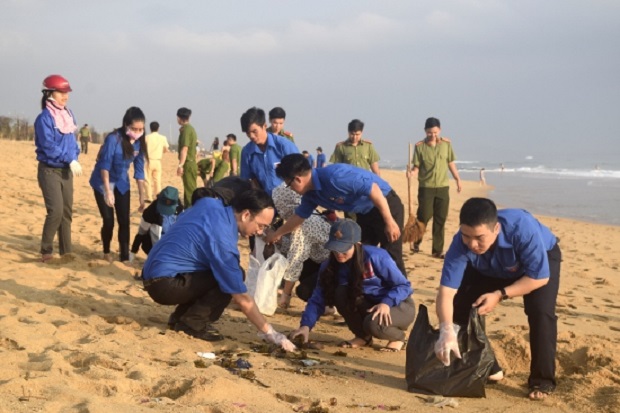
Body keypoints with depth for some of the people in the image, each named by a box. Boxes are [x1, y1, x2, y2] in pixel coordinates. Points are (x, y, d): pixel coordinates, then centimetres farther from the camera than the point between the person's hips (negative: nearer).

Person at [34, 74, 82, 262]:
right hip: (49, 170, -7)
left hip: (66, 170, 7)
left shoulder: (69, 115, 7)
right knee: (56, 210, -15)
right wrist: (70, 160, -20)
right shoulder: (44, 118, -14)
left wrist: (74, 158, -3)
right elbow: (48, 146, -20)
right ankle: (46, 251, -2)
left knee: (67, 212, 8)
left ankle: (66, 251, 16)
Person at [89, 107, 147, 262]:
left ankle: (125, 256, 6)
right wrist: (108, 191, -30)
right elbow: (104, 166, -24)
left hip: (122, 183, 5)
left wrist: (142, 197, -2)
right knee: (108, 220, -4)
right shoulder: (113, 138, -25)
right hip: (103, 182, -4)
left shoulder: (139, 143, -8)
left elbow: (139, 171, -2)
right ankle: (106, 252, 19)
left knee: (124, 221, -2)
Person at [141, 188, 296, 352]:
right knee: (230, 279, -15)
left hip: (156, 269, 9)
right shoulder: (222, 242, -24)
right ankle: (191, 323, -5)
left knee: (229, 273, 13)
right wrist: (270, 333, -12)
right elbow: (243, 299, -20)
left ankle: (181, 316, 13)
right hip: (163, 284, -9)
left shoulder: (209, 203, -1)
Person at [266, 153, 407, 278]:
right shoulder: (311, 194, -1)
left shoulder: (334, 176, -30)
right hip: (365, 213, 9)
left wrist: (390, 222, -28)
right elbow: (299, 216, 18)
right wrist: (276, 234, 28)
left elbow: (373, 189, -30)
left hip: (387, 205, -9)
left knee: (391, 258, -8)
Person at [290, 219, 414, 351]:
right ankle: (363, 336, -2)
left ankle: (398, 336, 0)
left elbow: (404, 286, -19)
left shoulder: (375, 257, -26)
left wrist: (386, 303, -37)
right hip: (368, 306, 5)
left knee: (374, 324, -36)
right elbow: (318, 299, -14)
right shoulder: (330, 267, -11)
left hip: (399, 305, -4)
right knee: (341, 293, -25)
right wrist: (306, 325, -30)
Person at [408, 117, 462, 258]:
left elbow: (451, 163, 12)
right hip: (426, 187, -3)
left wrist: (458, 179, 10)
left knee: (440, 220, 3)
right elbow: (417, 166, -5)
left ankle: (437, 250, 10)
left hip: (443, 187, 3)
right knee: (424, 216, -1)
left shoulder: (446, 143, 3)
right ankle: (416, 241, 24)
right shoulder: (420, 146, -5)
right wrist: (412, 172, -26)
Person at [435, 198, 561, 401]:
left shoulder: (522, 228, -44)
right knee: (462, 304, -11)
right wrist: (446, 330, -56)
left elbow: (540, 276, -33)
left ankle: (542, 381, -8)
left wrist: (500, 295, -38)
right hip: (492, 269, 3)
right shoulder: (461, 243, -35)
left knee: (540, 311, -26)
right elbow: (446, 292, -40)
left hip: (541, 259, -3)